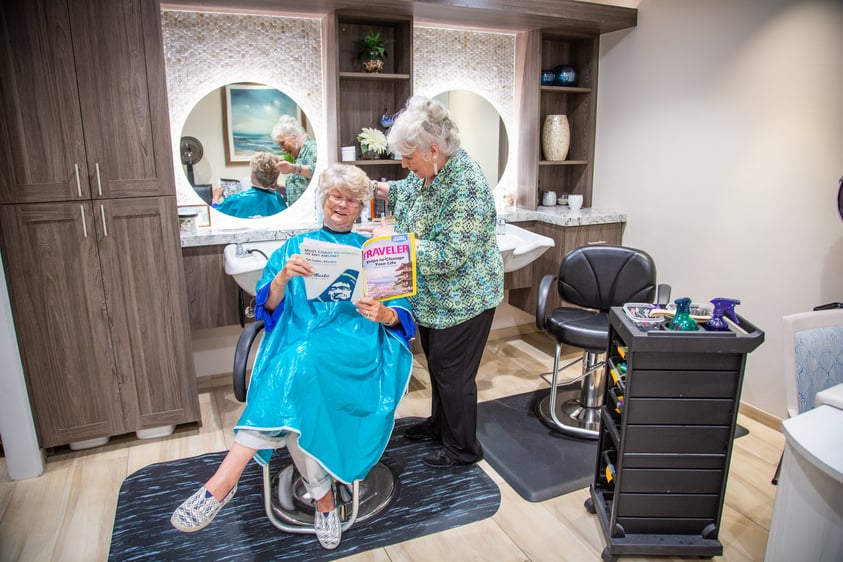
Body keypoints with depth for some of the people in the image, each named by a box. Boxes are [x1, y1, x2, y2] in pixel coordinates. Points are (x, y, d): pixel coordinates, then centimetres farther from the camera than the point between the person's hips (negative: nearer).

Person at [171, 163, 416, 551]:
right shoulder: (294, 246, 21)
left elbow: (402, 315, 10)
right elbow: (269, 306, 8)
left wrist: (384, 314, -14)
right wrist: (283, 277, -13)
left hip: (357, 350, -1)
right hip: (299, 342, 2)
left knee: (303, 362, -35)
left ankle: (226, 478, -27)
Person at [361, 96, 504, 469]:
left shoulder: (467, 186, -29)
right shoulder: (426, 169, -2)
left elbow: (450, 255, -31)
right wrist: (390, 191, 4)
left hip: (462, 298, -9)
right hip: (431, 295, 9)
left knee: (453, 372, 5)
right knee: (436, 362, 22)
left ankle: (463, 448, 27)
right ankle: (440, 423, 44)